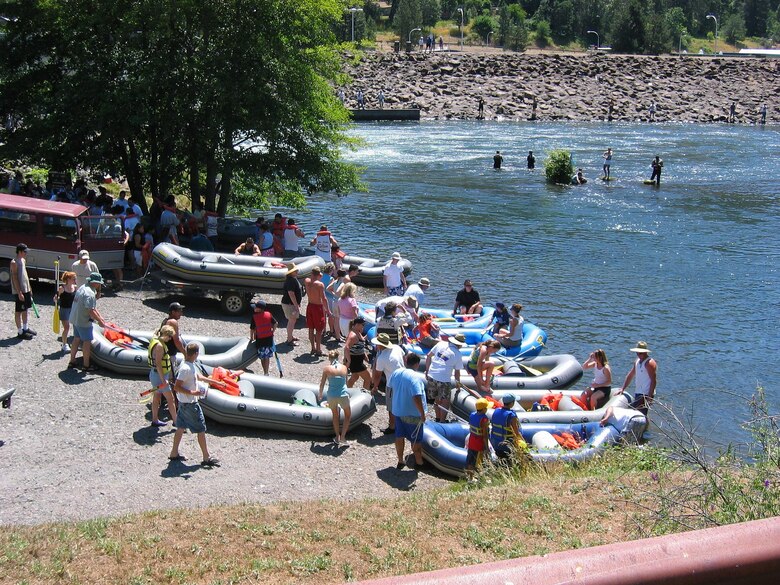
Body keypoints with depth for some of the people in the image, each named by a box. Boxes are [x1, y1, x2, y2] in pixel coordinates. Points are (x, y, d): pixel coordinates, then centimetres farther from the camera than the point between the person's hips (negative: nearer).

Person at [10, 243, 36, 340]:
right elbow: (15, 278, -20)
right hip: (19, 291, -9)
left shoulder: (23, 260, 10)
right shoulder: (14, 263, -17)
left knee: (25, 310, 18)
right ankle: (20, 332, 6)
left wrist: (29, 288, 18)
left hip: (26, 290, 9)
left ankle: (25, 328, 30)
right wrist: (19, 293, -22)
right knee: (18, 311, 0)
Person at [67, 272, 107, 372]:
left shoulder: (83, 287, 8)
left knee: (76, 339, 20)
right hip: (84, 322, -10)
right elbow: (91, 311, -28)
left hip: (75, 318, 10)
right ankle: (86, 365, 11)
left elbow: (93, 307, 12)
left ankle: (72, 361, 30)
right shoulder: (90, 294, -26)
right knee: (87, 342, 2)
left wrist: (100, 317, 10)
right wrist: (100, 321, -17)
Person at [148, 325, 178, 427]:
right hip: (159, 376, -10)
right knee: (170, 399, -2)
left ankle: (155, 420, 26)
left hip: (154, 374, 10)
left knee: (156, 398, 18)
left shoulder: (155, 340, 8)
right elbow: (158, 364, -27)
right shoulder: (159, 346, -24)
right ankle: (176, 421, 5)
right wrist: (163, 380, -25)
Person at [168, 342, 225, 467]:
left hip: (184, 403, 10)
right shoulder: (186, 368, -25)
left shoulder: (191, 365, 6)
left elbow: (198, 376, 23)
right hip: (190, 404, -10)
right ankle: (206, 458, 6)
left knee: (181, 427, 17)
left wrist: (215, 382, 28)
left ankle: (174, 453, 27)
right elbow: (177, 387, -26)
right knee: (201, 430, -1)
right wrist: (192, 393, -29)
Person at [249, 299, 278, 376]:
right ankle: (266, 373, 14)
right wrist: (273, 331, 17)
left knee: (262, 358, 9)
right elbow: (275, 323, 4)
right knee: (267, 357, 11)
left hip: (260, 340, -3)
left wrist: (251, 338, 7)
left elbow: (252, 329, -8)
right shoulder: (268, 314, -2)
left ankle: (265, 372, 10)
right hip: (269, 339, 3)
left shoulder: (254, 317, -13)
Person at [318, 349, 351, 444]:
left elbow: (322, 383, 3)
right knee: (348, 415, 24)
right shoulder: (344, 367, 0)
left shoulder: (327, 368, -5)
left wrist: (320, 394, 21)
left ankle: (337, 437, 31)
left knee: (335, 415, 25)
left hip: (331, 396, 0)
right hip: (343, 395, 0)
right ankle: (342, 436, 18)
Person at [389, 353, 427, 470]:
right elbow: (417, 397, -30)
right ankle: (419, 463, 23)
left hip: (398, 411, 6)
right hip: (412, 414, -6)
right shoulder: (415, 377, -26)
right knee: (416, 440, 10)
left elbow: (390, 386, 13)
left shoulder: (396, 372, -2)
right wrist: (422, 413, -20)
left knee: (399, 436, 18)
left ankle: (400, 461, 28)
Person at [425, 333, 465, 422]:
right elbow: (457, 372, 3)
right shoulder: (458, 355, -5)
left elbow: (428, 356, 8)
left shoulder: (441, 344, 4)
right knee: (445, 401, 12)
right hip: (444, 380, -5)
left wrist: (427, 371, 17)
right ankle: (442, 421, 15)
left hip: (431, 377, 5)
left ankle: (438, 418, 33)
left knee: (437, 399, 22)